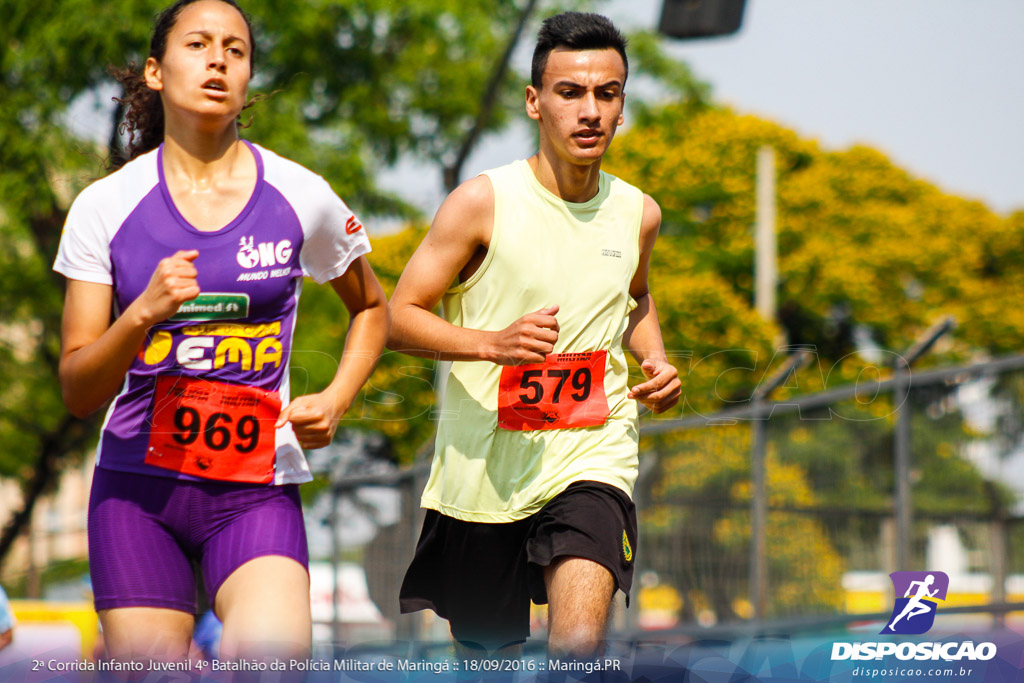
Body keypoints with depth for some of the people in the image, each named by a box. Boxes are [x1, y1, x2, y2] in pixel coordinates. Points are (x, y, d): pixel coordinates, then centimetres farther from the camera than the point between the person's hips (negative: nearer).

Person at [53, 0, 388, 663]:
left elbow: (372, 307, 22)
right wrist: (143, 315, -18)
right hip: (137, 483, 1)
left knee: (273, 660, -26)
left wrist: (335, 401, 5)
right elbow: (78, 392, -1)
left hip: (257, 489, -1)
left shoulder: (300, 197, 3)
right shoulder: (106, 206, 1)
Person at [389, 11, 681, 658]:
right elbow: (398, 319, -8)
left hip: (592, 455, 1)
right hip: (483, 464, -1)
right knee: (487, 653, 14)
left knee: (580, 641, -24)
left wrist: (656, 362, 7)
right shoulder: (483, 203, -9)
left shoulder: (637, 214, 5)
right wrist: (492, 343, -25)